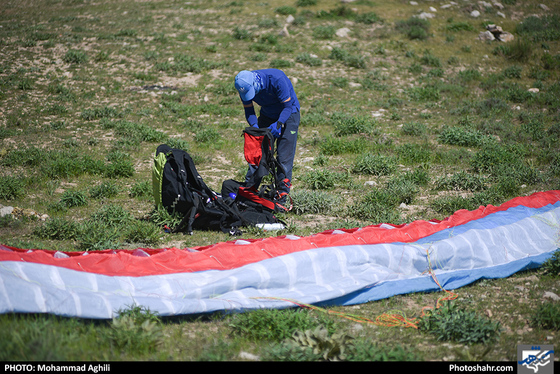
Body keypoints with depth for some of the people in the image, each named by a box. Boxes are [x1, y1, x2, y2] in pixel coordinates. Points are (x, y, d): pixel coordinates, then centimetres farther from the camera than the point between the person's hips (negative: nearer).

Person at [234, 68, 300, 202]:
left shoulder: (277, 79, -34)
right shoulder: (245, 86, -19)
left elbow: (288, 106, -27)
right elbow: (248, 110, -8)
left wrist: (278, 124, -41)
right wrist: (254, 126, -26)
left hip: (288, 114, -5)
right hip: (267, 115, 5)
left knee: (285, 154, -12)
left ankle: (283, 190, -9)